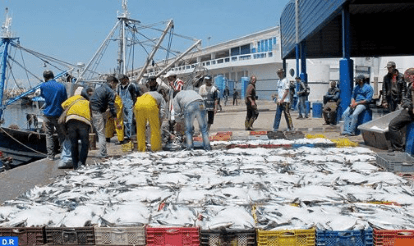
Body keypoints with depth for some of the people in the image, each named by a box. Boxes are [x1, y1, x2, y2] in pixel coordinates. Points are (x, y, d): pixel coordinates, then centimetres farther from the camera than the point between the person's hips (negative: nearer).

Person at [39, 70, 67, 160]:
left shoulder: (43, 86, -3)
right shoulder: (61, 86, -5)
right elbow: (65, 101, -1)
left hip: (47, 115, 0)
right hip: (59, 114, 0)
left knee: (49, 135, 9)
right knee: (61, 135, 10)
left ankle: (50, 155, 7)